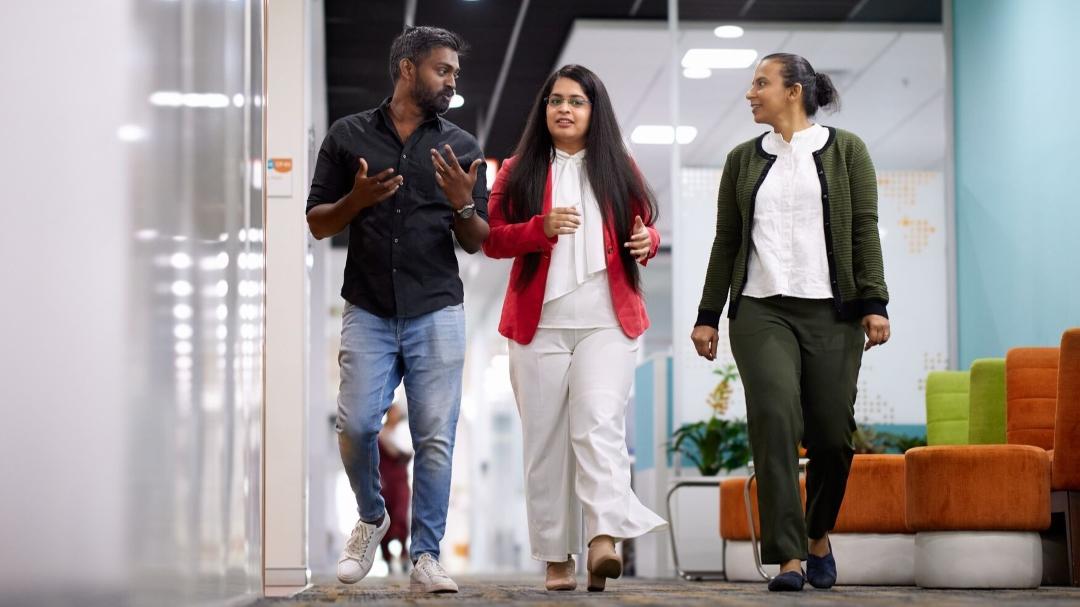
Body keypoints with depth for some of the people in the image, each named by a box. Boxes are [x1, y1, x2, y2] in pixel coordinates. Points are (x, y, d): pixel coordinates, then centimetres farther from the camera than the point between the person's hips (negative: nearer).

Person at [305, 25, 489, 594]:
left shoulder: (461, 148, 9)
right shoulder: (348, 136, 7)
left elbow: (476, 243, 9)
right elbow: (318, 223, 8)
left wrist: (463, 205, -12)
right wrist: (357, 200, -12)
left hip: (436, 312, 1)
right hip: (368, 311, -1)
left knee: (435, 439, -3)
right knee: (356, 424, -8)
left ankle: (425, 557, 6)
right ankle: (371, 518, 19)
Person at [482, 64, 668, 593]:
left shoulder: (618, 168, 12)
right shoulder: (519, 170, 9)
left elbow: (643, 229, 18)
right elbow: (492, 238, 2)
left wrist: (647, 242, -6)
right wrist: (541, 227, -16)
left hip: (607, 321, -1)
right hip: (539, 324, 1)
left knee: (599, 424, -18)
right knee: (546, 440, 2)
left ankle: (604, 541, -29)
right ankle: (556, 559, 6)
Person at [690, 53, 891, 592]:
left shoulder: (845, 151, 7)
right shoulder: (743, 159, 14)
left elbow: (864, 231, 2)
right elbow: (726, 241, 15)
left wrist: (874, 304, -7)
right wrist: (708, 315, 10)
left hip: (831, 312, -1)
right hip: (761, 310, 1)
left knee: (832, 434, -1)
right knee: (774, 419, -17)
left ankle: (819, 535, 26)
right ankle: (788, 557, -17)